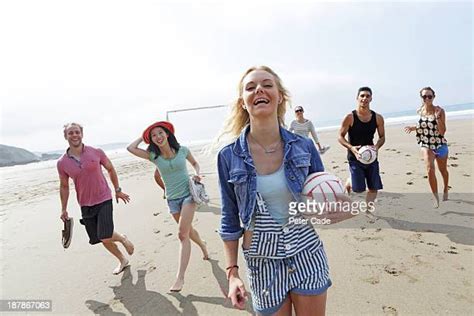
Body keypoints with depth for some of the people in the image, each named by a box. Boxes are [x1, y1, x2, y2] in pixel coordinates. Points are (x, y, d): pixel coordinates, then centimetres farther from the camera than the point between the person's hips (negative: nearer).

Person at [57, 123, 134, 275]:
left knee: (105, 237, -15)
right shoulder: (62, 163, -4)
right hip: (85, 205, 3)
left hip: (104, 200, -3)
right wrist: (64, 209, 11)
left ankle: (123, 238, 20)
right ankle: (122, 260, 32)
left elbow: (110, 169, 6)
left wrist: (118, 190, 8)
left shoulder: (96, 152, -9)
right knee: (97, 238, 10)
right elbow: (64, 186, 10)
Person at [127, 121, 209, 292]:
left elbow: (195, 163, 11)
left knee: (182, 234, -12)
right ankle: (202, 245, 52)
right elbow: (130, 148, -10)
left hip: (188, 194, -3)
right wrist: (143, 137, 0)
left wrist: (197, 175, -8)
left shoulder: (182, 150, -6)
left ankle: (180, 277, -7)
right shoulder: (153, 156, -3)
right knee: (187, 231, 20)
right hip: (172, 199, 3)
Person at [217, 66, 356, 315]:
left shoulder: (304, 147, -7)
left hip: (306, 255, 1)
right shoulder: (229, 156, -10)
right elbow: (230, 220, -2)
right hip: (263, 262, -1)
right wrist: (232, 272, -3)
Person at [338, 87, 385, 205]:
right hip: (355, 157, -4)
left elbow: (382, 137, 10)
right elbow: (340, 137, -7)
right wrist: (351, 148, -23)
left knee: (374, 188, 4)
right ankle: (349, 182, 29)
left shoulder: (378, 118, 0)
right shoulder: (350, 118, -11)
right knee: (359, 189, -6)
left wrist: (376, 147, -12)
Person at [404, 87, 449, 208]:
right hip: (426, 145, 1)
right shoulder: (420, 111, -3)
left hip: (440, 144, -1)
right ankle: (436, 197, -6)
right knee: (430, 169, -20)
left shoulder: (439, 111, -14)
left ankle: (445, 190, 49)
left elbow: (442, 131, -17)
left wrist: (438, 116, -27)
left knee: (443, 170, 20)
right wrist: (413, 127, -5)